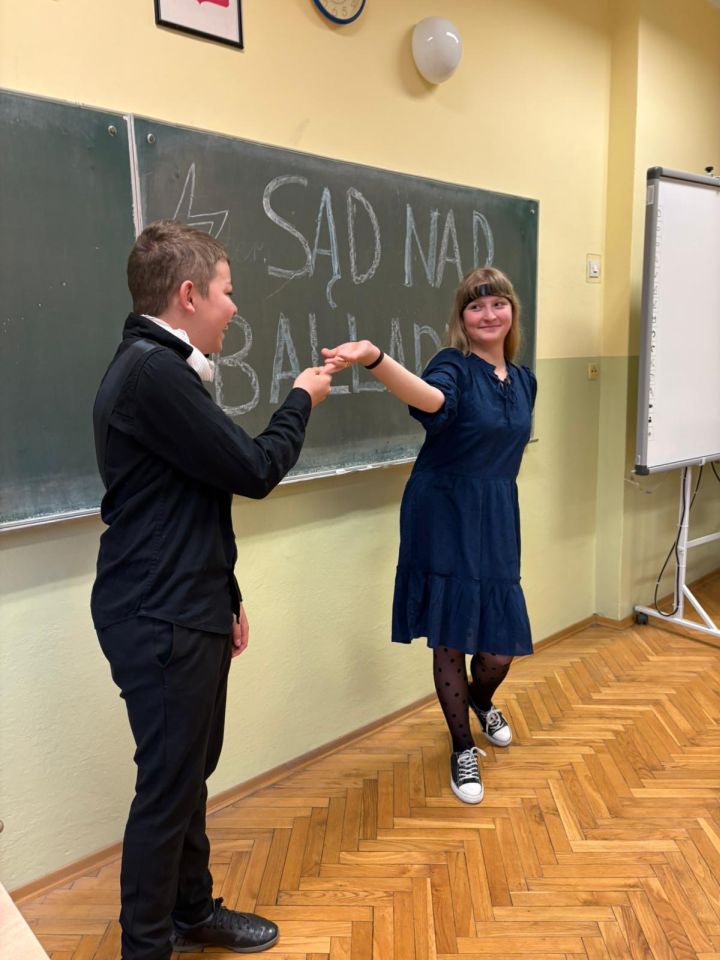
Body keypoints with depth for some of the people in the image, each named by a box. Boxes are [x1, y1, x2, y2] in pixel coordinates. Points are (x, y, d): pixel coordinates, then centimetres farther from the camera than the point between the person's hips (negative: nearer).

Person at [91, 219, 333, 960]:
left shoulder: (161, 367, 14)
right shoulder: (150, 371, -20)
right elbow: (252, 470, -19)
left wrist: (225, 597, 19)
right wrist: (299, 402, -1)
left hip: (184, 609, 10)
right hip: (159, 620, -10)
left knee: (191, 772, 20)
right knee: (167, 784, 4)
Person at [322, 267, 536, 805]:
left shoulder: (523, 380, 8)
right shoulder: (454, 366, -11)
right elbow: (430, 398, -37)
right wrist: (374, 358, -55)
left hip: (497, 521, 5)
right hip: (444, 520, -5)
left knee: (501, 645, 9)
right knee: (450, 640, 5)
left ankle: (482, 702, 45)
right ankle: (463, 748, 28)